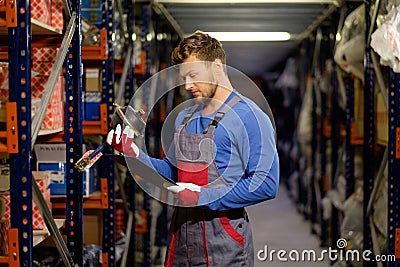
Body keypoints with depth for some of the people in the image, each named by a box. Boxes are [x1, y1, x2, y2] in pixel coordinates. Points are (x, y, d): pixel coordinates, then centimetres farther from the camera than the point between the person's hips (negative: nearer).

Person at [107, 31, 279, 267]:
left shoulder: (249, 117, -11)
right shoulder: (184, 118, 14)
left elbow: (266, 185, -19)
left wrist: (203, 197, -18)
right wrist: (134, 154, 3)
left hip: (224, 240, -6)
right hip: (181, 234, 7)